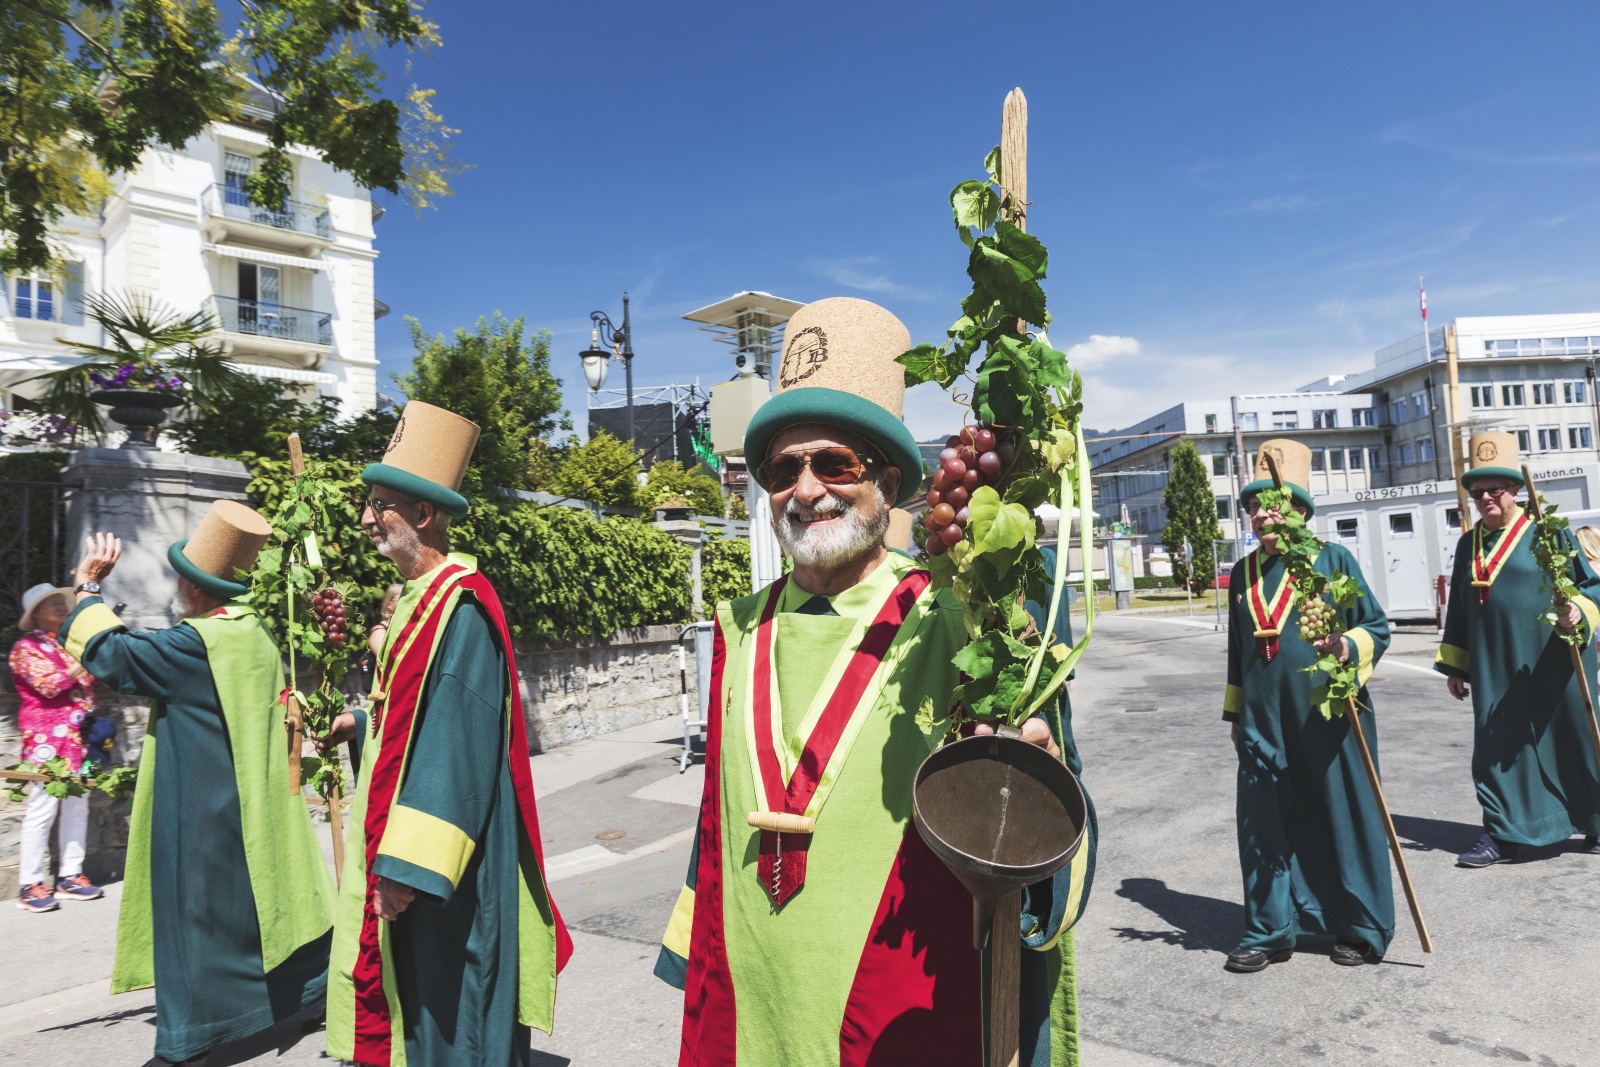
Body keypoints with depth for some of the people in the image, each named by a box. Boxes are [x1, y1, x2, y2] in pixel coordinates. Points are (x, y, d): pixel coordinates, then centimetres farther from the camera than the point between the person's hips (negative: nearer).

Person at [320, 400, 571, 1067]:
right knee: (411, 991, 21)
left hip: (437, 855, -10)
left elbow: (456, 741, -28)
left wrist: (408, 865, -27)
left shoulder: (459, 605, -22)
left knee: (444, 1005, 5)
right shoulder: (423, 594, 10)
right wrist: (362, 723, 32)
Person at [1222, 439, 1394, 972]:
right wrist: (1234, 714, 18)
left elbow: (1378, 628, -2)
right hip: (1264, 723, 4)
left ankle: (1362, 929, 25)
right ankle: (1270, 931, 19)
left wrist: (1348, 645, -24)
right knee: (1264, 824, 6)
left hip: (1329, 718, -4)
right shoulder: (1242, 573, 11)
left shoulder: (1333, 559, -2)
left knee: (1345, 818, 7)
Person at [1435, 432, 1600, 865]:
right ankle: (1503, 832, 14)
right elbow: (1458, 610, 14)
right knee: (1497, 747, 5)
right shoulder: (1468, 545, 10)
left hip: (1550, 666, -4)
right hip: (1494, 671, 4)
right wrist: (1454, 665, 14)